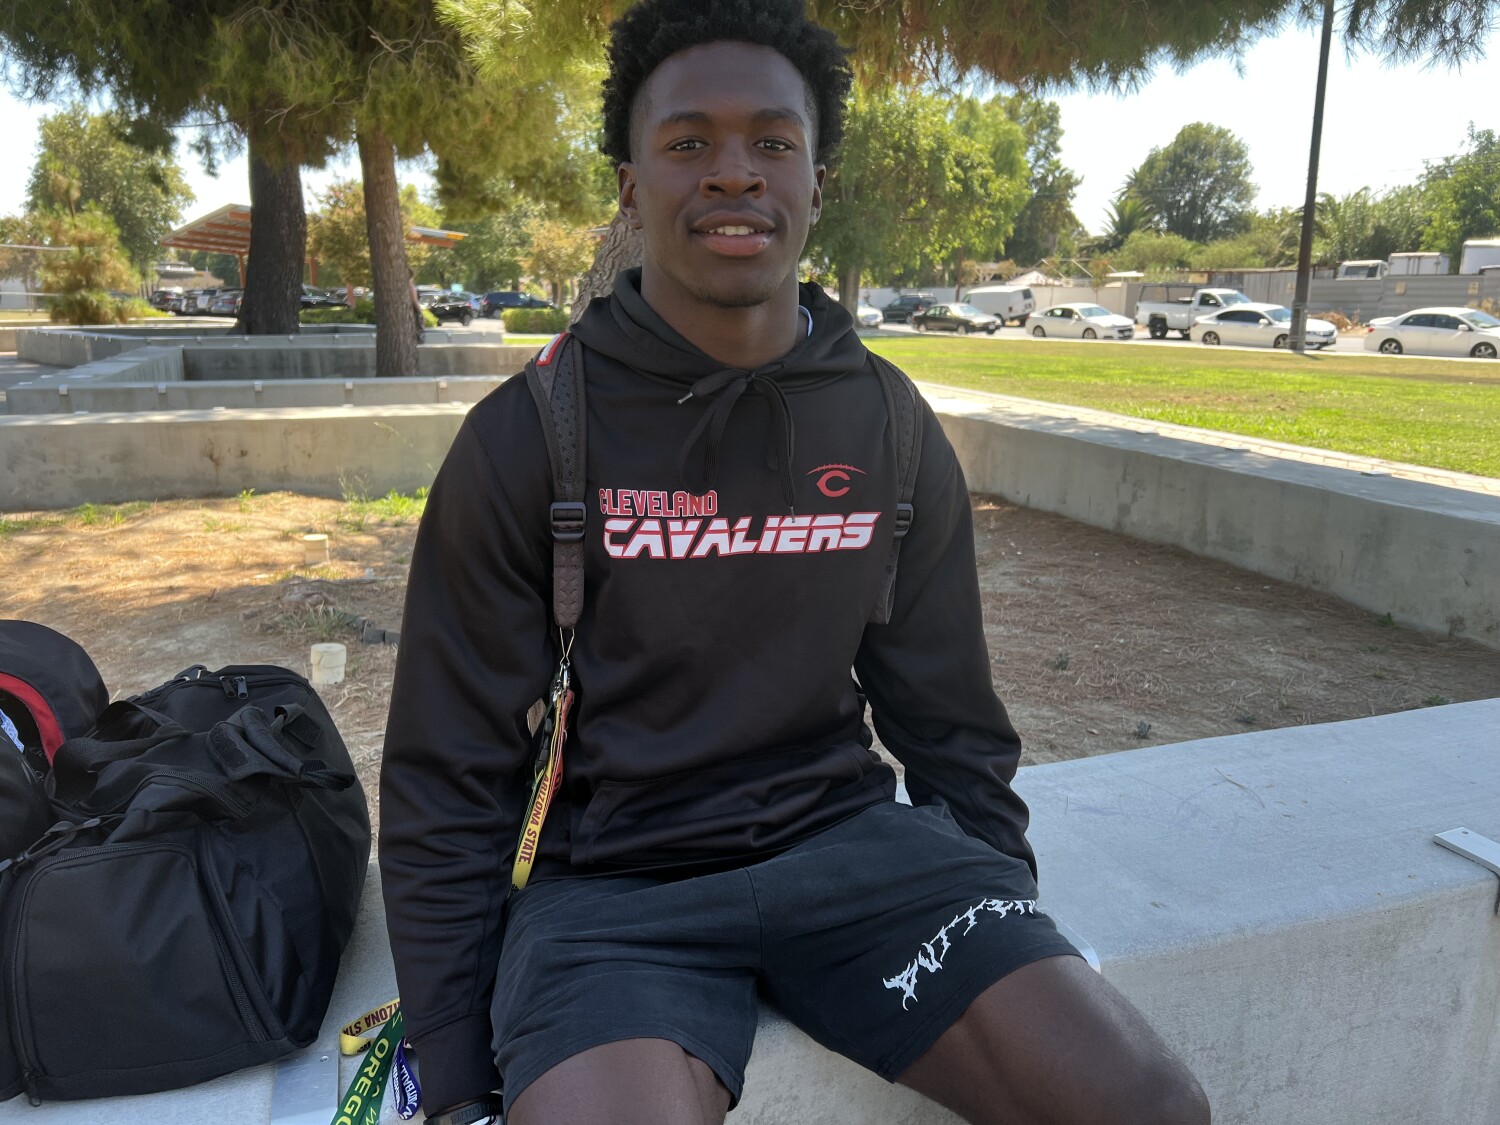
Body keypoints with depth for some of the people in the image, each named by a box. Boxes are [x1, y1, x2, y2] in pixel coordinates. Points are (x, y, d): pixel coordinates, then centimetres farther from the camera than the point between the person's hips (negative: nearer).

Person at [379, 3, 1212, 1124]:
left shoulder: (896, 435, 2)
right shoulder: (524, 439, -7)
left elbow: (952, 730, 10)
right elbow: (449, 779, -3)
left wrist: (1015, 951, 8)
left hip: (843, 836, 3)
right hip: (610, 880, -2)